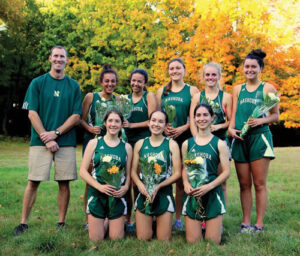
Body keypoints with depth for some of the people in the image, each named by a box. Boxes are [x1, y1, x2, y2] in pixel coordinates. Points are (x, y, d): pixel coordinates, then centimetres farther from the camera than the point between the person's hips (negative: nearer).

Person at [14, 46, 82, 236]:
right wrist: (46, 139, -10)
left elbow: (76, 116, 3)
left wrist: (56, 133, -10)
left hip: (66, 142, 1)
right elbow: (32, 113, -1)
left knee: (64, 183, 4)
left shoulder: (74, 86, 8)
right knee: (33, 182, -1)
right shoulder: (38, 83, 5)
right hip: (40, 141, -1)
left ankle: (61, 223, 15)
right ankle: (23, 223, 9)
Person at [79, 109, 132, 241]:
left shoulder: (126, 147, 6)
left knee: (117, 239, 5)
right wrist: (100, 186, -16)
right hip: (96, 195, -1)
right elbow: (82, 171, -3)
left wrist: (126, 187, -11)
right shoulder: (94, 143, 1)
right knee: (96, 239, 4)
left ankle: (112, 223, 36)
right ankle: (101, 223, 36)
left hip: (117, 196, 1)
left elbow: (128, 174, 10)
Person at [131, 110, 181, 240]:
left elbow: (177, 173, -5)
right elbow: (133, 171, 5)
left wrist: (158, 186, -15)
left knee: (164, 241, 5)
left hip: (164, 194, -1)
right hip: (144, 194, 1)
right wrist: (140, 185, -14)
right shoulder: (140, 144, 5)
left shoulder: (171, 144, 0)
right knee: (142, 239, 3)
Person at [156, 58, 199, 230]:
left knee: (182, 178, 1)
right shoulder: (162, 91, 14)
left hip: (184, 137, -2)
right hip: (164, 137, 2)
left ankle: (178, 217, 10)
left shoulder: (192, 91, 7)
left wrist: (183, 128, -13)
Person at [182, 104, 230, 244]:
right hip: (192, 194, 2)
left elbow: (226, 172, -3)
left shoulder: (219, 144, 0)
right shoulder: (187, 144, 8)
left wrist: (208, 186, -16)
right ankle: (198, 226, 30)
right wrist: (186, 184, -8)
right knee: (192, 242, 2)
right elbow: (184, 169, 12)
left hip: (213, 194, -2)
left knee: (213, 242, 2)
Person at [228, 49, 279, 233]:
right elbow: (234, 115, 14)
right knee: (244, 184, 7)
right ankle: (246, 222, 15)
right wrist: (231, 128, -5)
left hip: (259, 137, -3)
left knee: (259, 183, 0)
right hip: (240, 139, 3)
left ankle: (259, 224, 8)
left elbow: (276, 115, 4)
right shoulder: (238, 89, 15)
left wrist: (261, 120, -15)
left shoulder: (268, 88, 5)